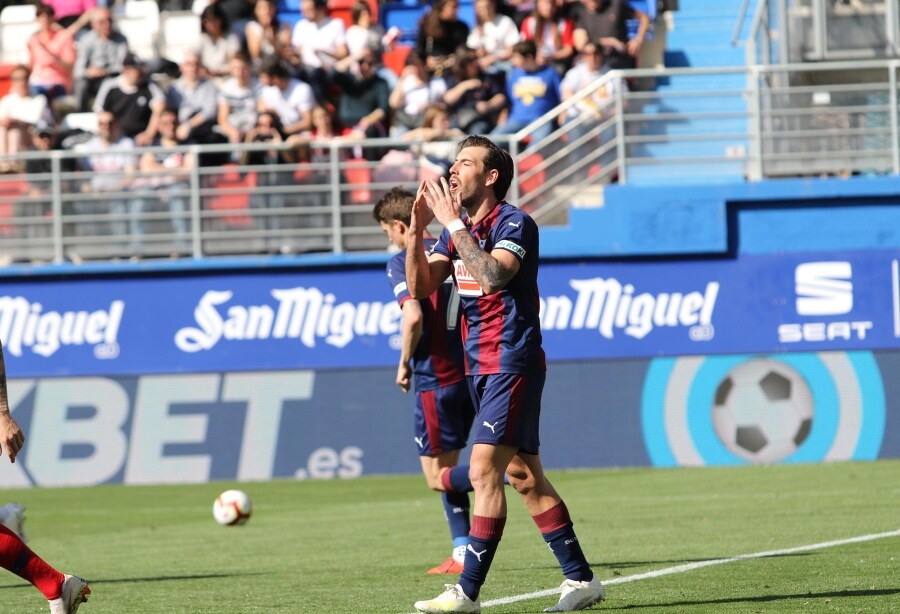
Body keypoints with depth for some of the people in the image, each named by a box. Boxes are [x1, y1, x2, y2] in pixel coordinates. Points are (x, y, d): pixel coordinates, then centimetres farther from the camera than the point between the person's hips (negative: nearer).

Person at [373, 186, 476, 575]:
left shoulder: (402, 263, -10)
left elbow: (414, 316, -24)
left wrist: (404, 363, -9)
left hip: (435, 379, -7)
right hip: (469, 375, 7)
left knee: (438, 477, 0)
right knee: (446, 467, 18)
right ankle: (463, 553, 14)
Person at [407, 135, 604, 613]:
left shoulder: (514, 223, -12)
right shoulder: (460, 229, 13)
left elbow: (493, 275, -30)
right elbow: (421, 286, 7)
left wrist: (454, 224, -26)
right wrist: (418, 229, -5)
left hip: (512, 363, -9)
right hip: (480, 367, 9)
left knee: (484, 471, -14)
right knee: (524, 477, 11)